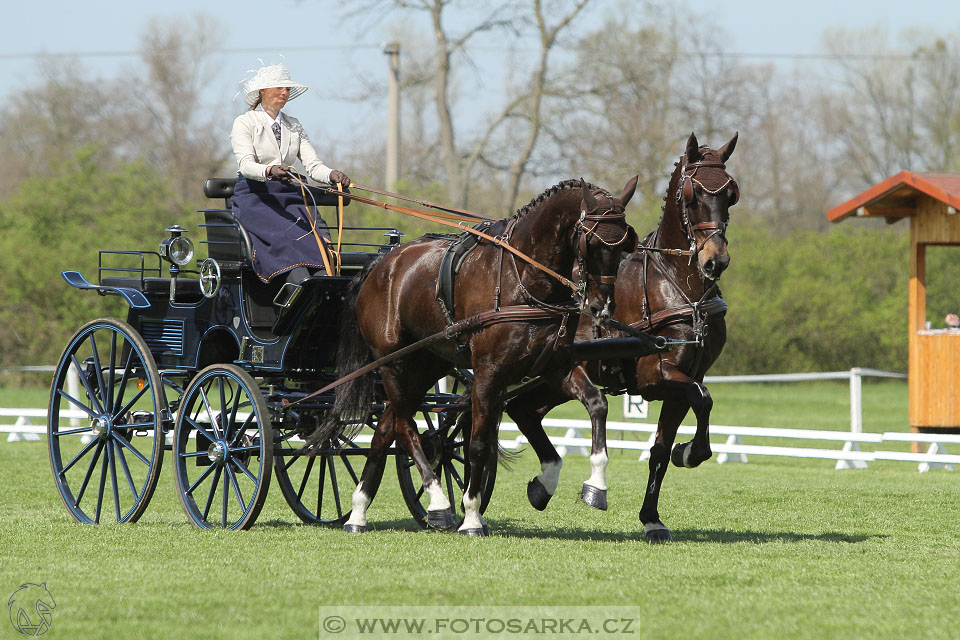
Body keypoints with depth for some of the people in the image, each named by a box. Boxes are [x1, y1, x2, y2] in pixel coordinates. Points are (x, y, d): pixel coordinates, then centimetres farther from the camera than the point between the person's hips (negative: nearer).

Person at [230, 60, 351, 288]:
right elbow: (246, 164, -14)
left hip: (288, 195, 6)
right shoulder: (244, 123, 2)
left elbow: (312, 164, 8)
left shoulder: (294, 126, 19)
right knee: (289, 238, -32)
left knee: (318, 237, -25)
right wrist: (269, 171, -36)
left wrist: (331, 175, -15)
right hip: (255, 197, -6)